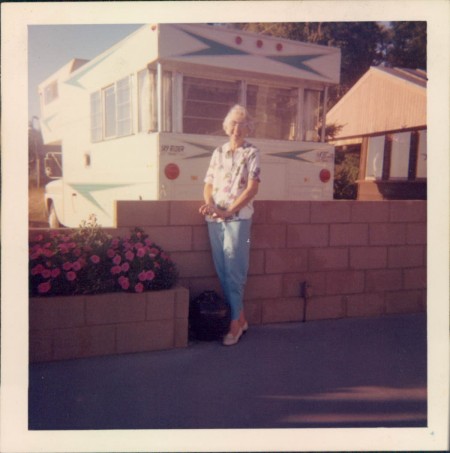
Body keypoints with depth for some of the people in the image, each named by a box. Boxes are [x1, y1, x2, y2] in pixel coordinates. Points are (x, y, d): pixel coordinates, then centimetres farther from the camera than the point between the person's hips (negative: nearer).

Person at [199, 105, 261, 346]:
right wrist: (209, 203, -7)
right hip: (214, 219, 5)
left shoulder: (251, 153, 3)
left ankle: (235, 324, 1)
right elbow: (208, 184, 15)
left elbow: (252, 188, -6)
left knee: (233, 271, -7)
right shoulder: (218, 152, 16)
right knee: (222, 271, 7)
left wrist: (228, 211, -14)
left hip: (238, 218, -5)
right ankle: (240, 318, 19)